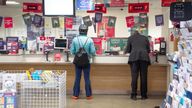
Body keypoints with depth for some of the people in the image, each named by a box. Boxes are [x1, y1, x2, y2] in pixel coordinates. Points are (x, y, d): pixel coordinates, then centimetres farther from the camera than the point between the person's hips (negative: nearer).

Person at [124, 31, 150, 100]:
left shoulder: (130, 38, 19)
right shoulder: (145, 38, 24)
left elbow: (128, 49, 15)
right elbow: (148, 50, 22)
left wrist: (125, 51, 37)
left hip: (134, 57, -1)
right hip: (144, 57, 1)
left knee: (134, 76, -3)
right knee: (144, 77, 2)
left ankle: (134, 95, -4)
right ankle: (144, 95, 4)